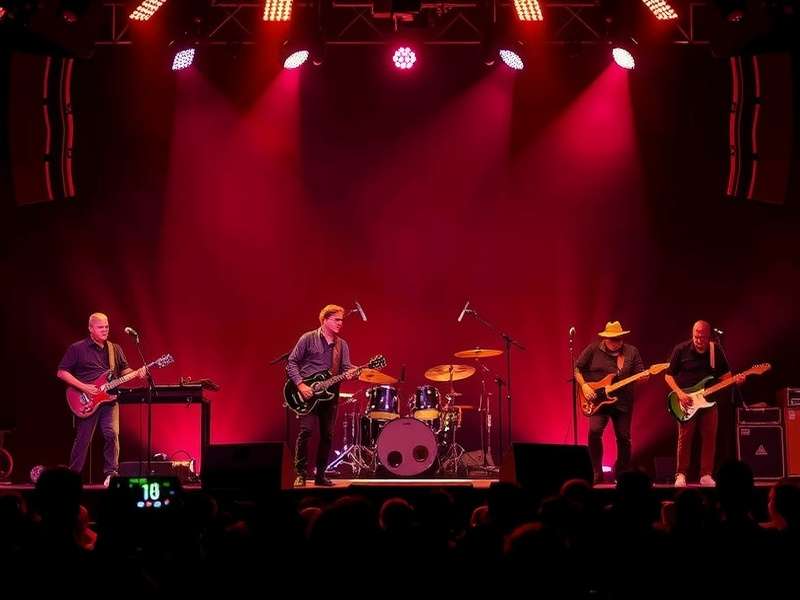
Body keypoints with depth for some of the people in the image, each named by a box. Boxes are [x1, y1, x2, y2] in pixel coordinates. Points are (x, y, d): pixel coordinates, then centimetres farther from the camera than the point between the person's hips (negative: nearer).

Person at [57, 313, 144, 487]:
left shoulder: (115, 349, 13)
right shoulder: (77, 349, -1)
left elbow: (124, 370, 19)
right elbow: (61, 372, -2)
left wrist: (137, 373, -4)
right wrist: (83, 387, -12)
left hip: (109, 399, 3)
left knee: (112, 434, -12)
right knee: (82, 439, 0)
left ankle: (111, 474, -4)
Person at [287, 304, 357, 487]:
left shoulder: (342, 345, 11)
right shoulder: (308, 339, -3)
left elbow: (346, 368, 5)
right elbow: (292, 362, -3)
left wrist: (350, 373, -19)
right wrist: (300, 384, -13)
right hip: (307, 394, -5)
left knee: (327, 435, 4)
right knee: (305, 431, -14)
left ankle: (320, 475, 15)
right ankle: (300, 474, -6)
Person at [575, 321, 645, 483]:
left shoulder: (631, 352, 5)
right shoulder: (593, 350, -1)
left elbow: (640, 374, 6)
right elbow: (577, 368, 4)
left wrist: (643, 377, -17)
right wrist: (584, 386, -9)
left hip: (623, 402, 2)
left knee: (624, 438, 4)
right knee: (594, 431, -21)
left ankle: (622, 475, 22)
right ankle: (597, 473, -8)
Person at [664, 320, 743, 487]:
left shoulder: (716, 351, 2)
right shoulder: (681, 350, -6)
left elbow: (724, 374, 11)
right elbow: (668, 375, -1)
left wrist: (735, 380, -10)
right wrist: (679, 393, -14)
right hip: (687, 403, -3)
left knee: (709, 439, 1)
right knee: (684, 439, -4)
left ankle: (706, 475, 9)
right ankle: (681, 475, 6)